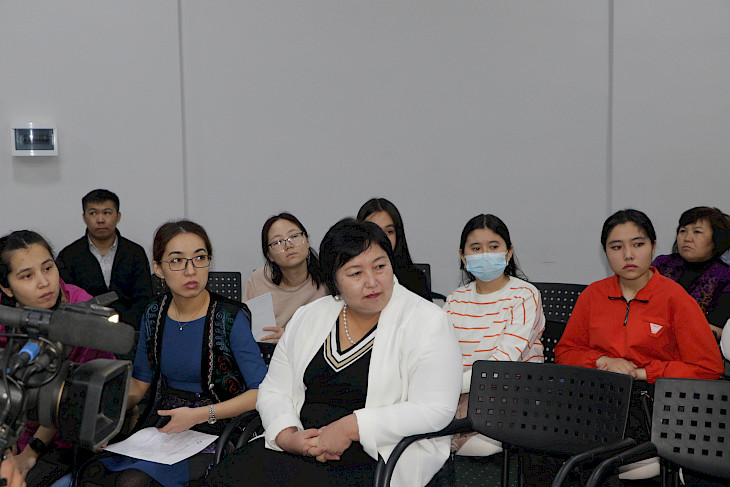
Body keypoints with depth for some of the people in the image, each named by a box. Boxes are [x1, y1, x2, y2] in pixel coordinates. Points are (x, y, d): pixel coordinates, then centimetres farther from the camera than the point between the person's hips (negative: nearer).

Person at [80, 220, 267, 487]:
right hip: (160, 424, 5)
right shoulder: (155, 314, 5)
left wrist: (199, 415, -21)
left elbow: (263, 392, -14)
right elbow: (138, 384, 15)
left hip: (212, 432, -5)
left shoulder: (231, 318, -10)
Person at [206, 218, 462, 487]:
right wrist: (287, 436, -9)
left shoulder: (426, 321, -5)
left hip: (379, 458, -5)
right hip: (301, 445, 5)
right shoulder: (307, 317, 12)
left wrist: (350, 427, -19)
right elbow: (273, 391, 14)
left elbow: (435, 410, -13)